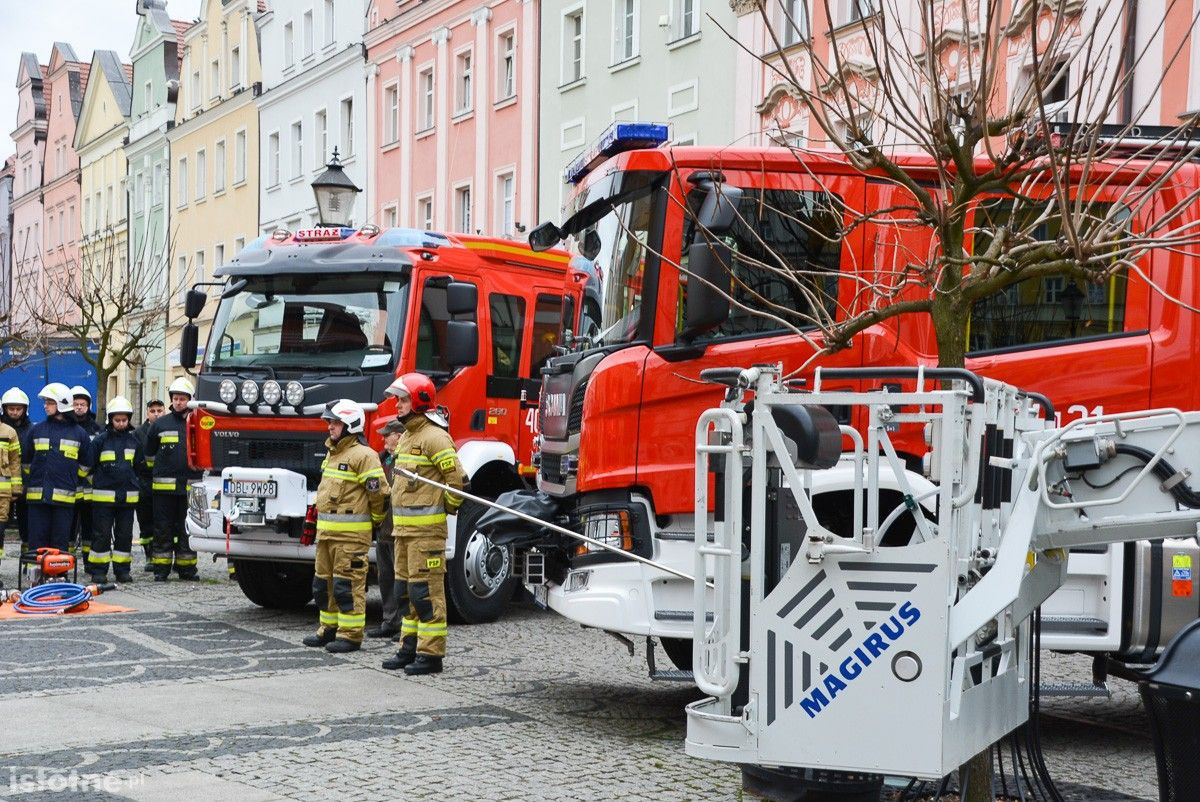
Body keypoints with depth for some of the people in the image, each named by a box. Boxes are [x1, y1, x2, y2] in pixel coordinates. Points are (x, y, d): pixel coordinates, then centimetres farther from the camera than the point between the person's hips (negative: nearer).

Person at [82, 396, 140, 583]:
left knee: (125, 534, 7)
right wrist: (98, 482, 7)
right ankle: (98, 570, 4)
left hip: (128, 496, 3)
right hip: (103, 496, -3)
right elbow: (87, 466, 4)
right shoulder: (100, 440, -1)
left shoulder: (133, 441, 9)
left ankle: (122, 569, 13)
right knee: (102, 534, -1)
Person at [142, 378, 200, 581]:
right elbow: (148, 453, 19)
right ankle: (161, 568, 7)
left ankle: (186, 567, 14)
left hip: (190, 486, 0)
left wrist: (199, 471, 17)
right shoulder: (160, 424, 6)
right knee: (163, 528, 3)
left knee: (186, 529, 7)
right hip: (163, 486, 0)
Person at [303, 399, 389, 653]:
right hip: (326, 531, 10)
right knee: (323, 582, 15)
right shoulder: (332, 454, 17)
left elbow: (379, 492, -15)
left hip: (351, 534, -10)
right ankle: (329, 628, 25)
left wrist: (375, 521, -2)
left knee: (348, 584, -6)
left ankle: (351, 635, -1)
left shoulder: (362, 455, -13)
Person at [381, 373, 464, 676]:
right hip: (404, 528, 10)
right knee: (405, 591, 14)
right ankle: (409, 648, 22)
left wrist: (445, 509, -5)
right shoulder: (406, 437, 18)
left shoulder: (434, 437, -13)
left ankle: (431, 654, -3)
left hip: (426, 530, -10)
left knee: (426, 592, -7)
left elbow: (457, 478, -18)